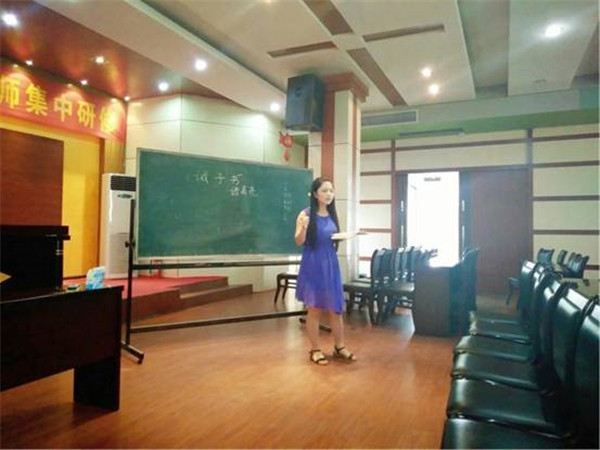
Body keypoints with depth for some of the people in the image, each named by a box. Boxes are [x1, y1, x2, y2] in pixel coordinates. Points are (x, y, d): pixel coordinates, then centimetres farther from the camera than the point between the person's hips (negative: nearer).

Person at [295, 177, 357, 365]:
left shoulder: (332, 215, 9)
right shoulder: (306, 214, -7)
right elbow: (299, 241, -11)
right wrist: (303, 227, -30)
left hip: (331, 264, 5)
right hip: (313, 265, -5)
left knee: (335, 307, 9)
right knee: (314, 308, 4)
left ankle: (339, 347, 24)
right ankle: (315, 350, 18)